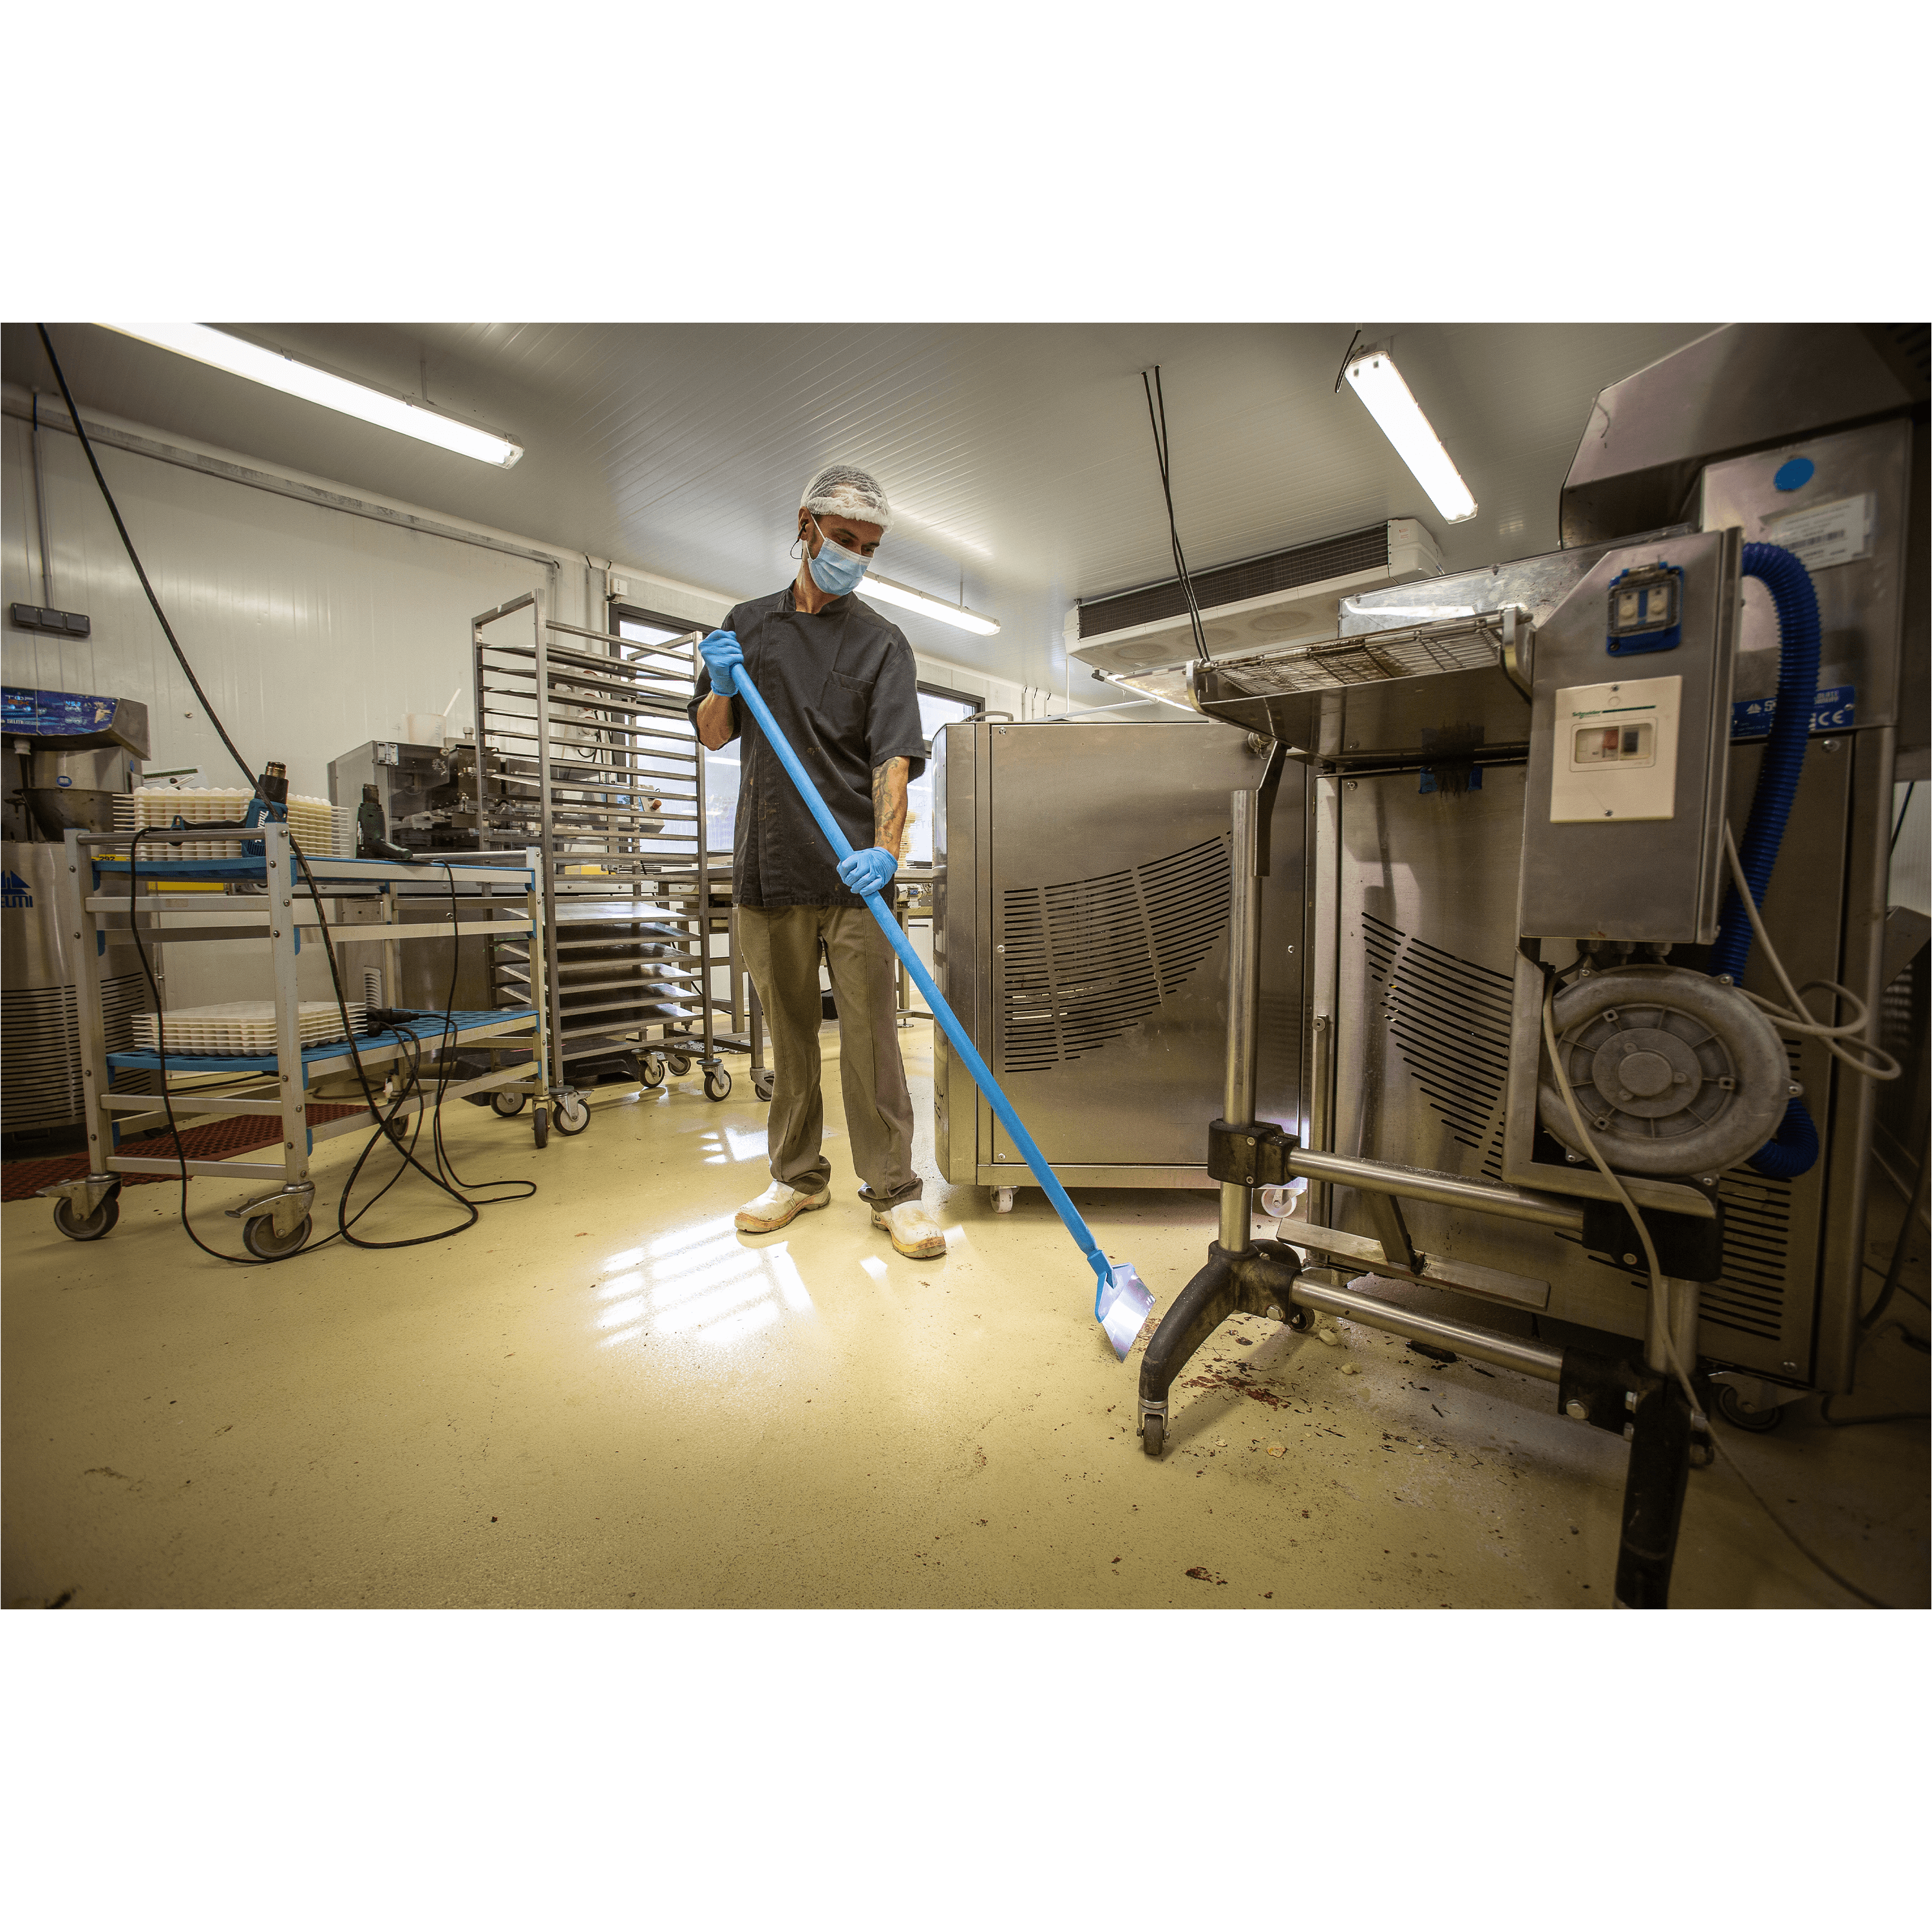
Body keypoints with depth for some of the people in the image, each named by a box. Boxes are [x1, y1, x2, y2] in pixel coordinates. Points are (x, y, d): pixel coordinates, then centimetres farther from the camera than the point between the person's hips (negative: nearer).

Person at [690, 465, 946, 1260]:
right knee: (788, 1030, 10)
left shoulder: (881, 642, 6)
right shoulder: (747, 623, 17)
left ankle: (893, 1189, 6)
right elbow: (713, 736, 20)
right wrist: (721, 688, -3)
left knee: (869, 1031, -4)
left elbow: (895, 755, -8)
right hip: (767, 865, 3)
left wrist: (885, 847, -25)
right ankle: (798, 1174, 24)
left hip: (851, 867, -3)